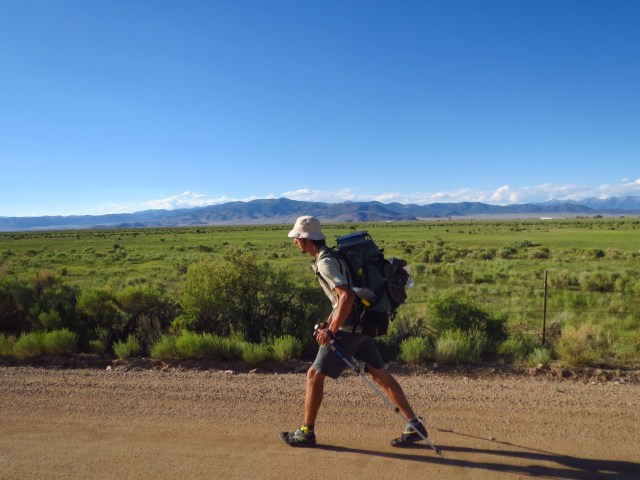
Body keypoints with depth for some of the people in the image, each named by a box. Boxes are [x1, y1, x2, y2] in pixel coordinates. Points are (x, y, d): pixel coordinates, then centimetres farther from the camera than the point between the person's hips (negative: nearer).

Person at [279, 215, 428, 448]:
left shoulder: (325, 262, -17)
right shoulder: (330, 256, 13)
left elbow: (347, 297, -29)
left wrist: (331, 331, -22)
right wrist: (328, 323, 19)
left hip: (347, 329, -9)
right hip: (360, 326, 10)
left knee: (314, 375, 4)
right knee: (381, 375, 13)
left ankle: (306, 433, 17)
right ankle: (414, 426, 18)